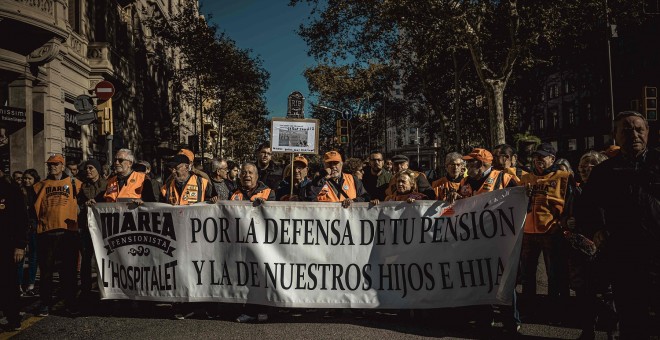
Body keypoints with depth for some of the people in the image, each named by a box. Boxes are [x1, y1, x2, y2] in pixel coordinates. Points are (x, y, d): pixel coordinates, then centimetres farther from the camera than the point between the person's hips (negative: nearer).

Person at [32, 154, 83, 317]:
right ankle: (45, 303, 16)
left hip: (69, 231, -1)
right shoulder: (40, 185, 13)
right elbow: (34, 207, 13)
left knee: (69, 268, 5)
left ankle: (70, 302, 15)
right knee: (46, 269, 5)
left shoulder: (74, 183, 8)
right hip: (46, 232, 1)